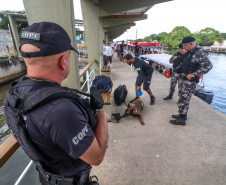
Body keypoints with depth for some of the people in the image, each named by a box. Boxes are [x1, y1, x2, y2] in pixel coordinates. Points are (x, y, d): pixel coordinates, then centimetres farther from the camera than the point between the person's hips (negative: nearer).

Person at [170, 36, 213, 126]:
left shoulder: (199, 53, -18)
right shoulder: (189, 52, 10)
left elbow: (208, 66, -29)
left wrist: (194, 74, -27)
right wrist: (179, 70, 11)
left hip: (189, 82, -9)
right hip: (183, 80, 9)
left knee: (183, 101, -1)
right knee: (184, 99, 20)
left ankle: (182, 120, 13)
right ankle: (183, 115, 35)